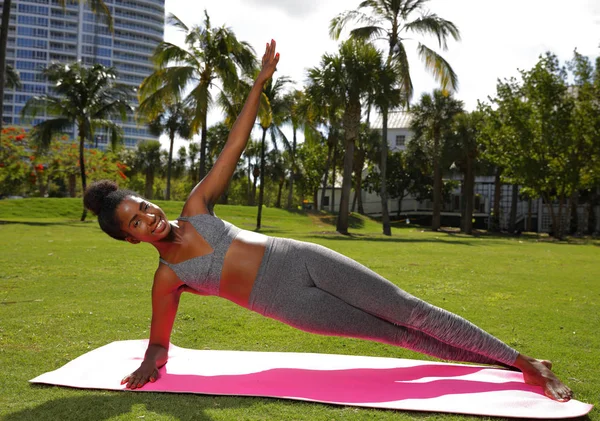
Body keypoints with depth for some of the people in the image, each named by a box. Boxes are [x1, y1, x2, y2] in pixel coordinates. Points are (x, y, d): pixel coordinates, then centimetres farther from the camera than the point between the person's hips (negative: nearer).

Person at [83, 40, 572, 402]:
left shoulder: (196, 208, 4)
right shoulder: (167, 279, 0)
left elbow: (234, 146, 0)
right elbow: (160, 340, 10)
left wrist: (259, 83, -4)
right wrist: (150, 363, -11)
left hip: (303, 259, 2)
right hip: (291, 304, -2)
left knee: (408, 310, -5)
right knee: (399, 335, -1)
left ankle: (525, 362, 5)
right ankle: (506, 363, 10)